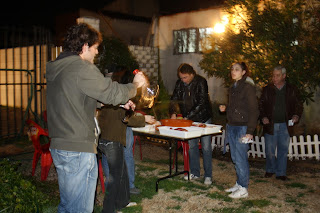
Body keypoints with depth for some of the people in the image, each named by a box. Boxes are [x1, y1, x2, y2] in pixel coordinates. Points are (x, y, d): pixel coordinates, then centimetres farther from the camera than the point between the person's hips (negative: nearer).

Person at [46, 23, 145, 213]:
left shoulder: (56, 68, 14)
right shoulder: (82, 68, -17)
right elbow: (112, 92, -13)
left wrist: (120, 102, 21)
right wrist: (135, 84, 6)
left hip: (59, 147, 10)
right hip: (78, 150, -10)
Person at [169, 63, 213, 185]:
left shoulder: (201, 82, -19)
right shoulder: (179, 83, -2)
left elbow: (202, 102, -24)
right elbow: (174, 99, 2)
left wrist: (188, 116, -26)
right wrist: (173, 113, -16)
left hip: (203, 118, -5)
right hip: (189, 120, 5)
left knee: (206, 147, -1)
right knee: (192, 146, 11)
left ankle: (208, 175, 10)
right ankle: (195, 173, 24)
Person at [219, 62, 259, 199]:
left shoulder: (248, 87, -11)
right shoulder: (233, 87, 14)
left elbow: (253, 110, -14)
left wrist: (250, 131, -18)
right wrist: (225, 108, 5)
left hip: (243, 127, -8)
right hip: (232, 126, 8)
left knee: (240, 158, -5)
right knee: (235, 157, 13)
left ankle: (243, 189, 5)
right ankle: (239, 184, 24)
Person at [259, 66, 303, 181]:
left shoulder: (292, 89, 5)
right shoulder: (267, 89, 5)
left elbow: (299, 105, 9)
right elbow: (261, 105, 7)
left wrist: (297, 115, -10)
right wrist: (263, 117, -9)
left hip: (285, 125, 0)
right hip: (270, 124, 0)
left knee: (283, 150, 7)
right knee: (270, 150, 3)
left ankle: (281, 173, 18)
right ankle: (270, 170, 23)